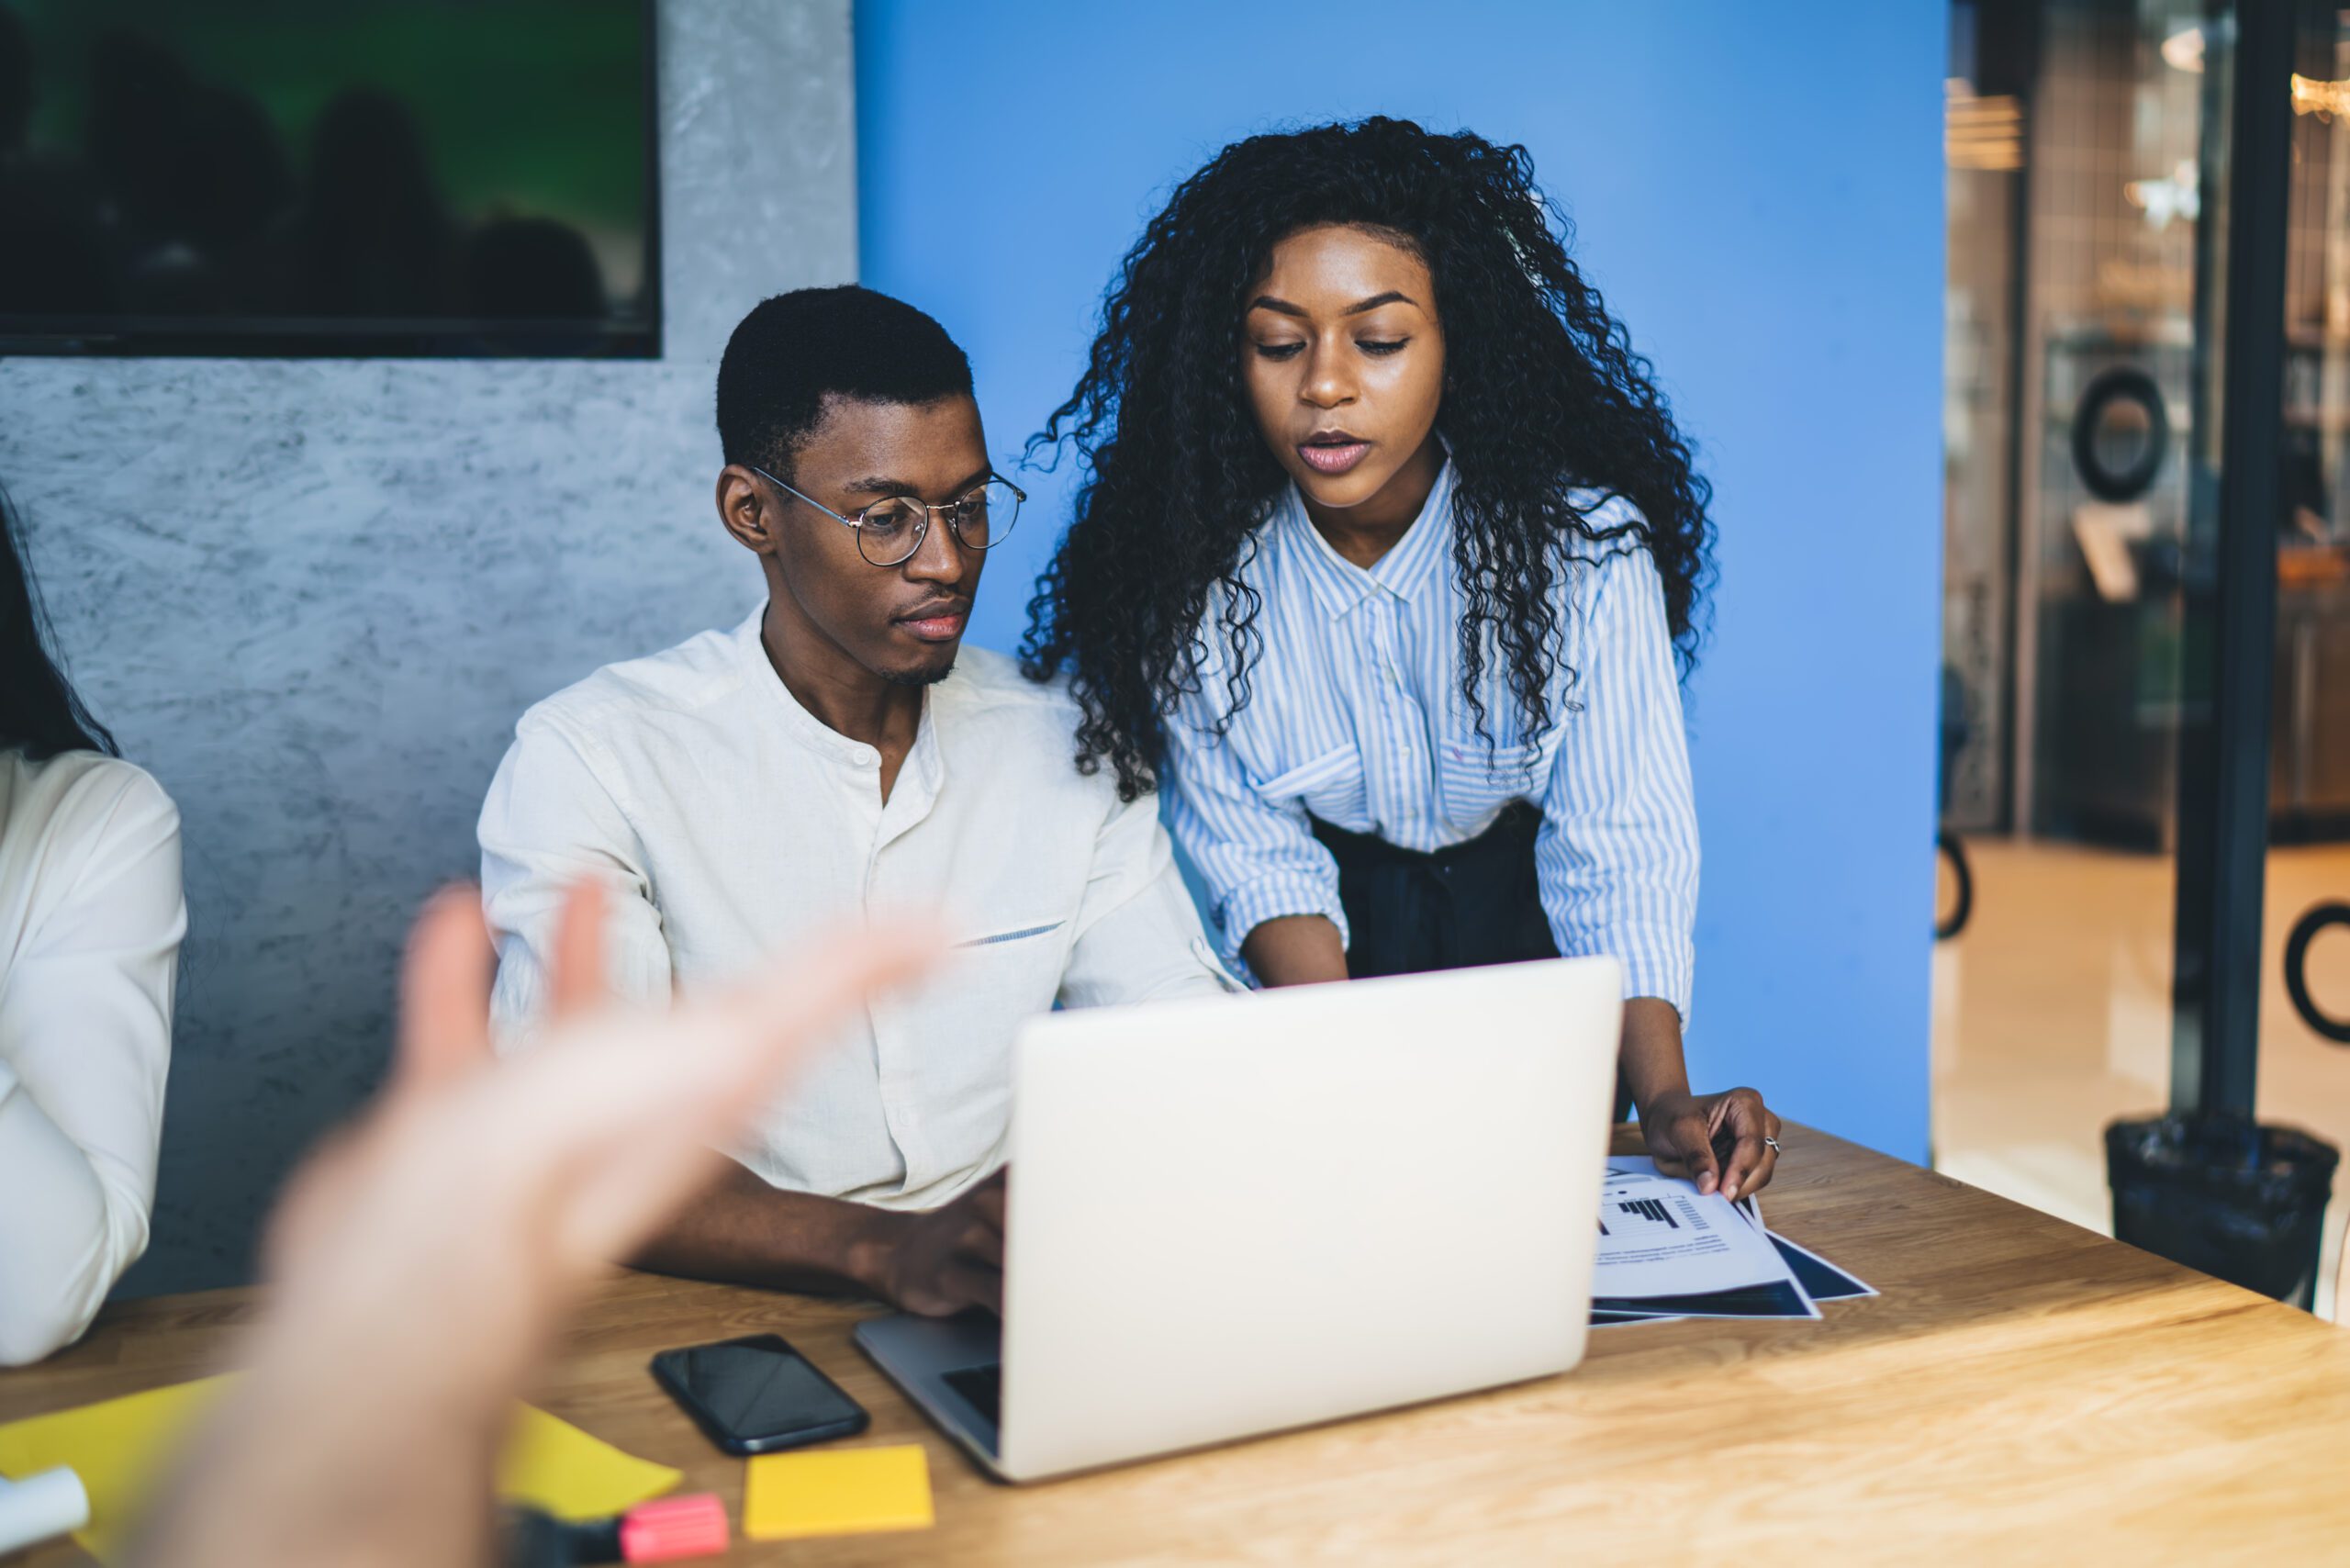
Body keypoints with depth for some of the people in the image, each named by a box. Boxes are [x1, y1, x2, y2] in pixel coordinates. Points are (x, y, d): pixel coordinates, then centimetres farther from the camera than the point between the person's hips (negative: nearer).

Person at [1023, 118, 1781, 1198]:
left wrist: (1661, 1097, -31)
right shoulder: (1195, 570, -17)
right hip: (1327, 957, 1)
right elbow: (1254, 856, -11)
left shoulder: (1583, 543, -20)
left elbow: (1621, 845, -17)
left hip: (1527, 926, 0)